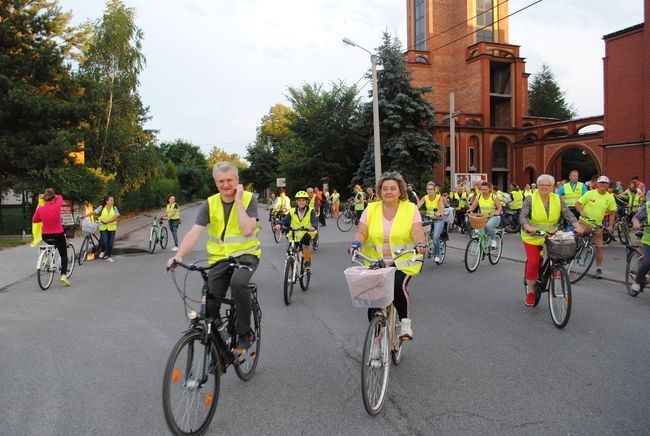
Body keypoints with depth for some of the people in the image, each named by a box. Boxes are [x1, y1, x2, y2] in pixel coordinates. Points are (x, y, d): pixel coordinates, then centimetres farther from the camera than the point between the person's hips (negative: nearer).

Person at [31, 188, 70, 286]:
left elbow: (34, 220, 8)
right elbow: (60, 197, 7)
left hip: (45, 236, 3)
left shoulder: (40, 209, -10)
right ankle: (63, 275, -5)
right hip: (58, 235, -3)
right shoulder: (57, 206, -16)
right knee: (64, 255, 9)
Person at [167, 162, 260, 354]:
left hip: (246, 254, -3)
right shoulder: (210, 204, -3)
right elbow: (194, 232, -14)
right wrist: (179, 255, -29)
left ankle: (244, 333, -13)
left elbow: (247, 230, -23)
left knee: (238, 282, -34)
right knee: (210, 305, -4)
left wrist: (238, 200, -19)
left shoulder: (249, 199, -8)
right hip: (219, 257, 3)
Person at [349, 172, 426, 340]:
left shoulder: (410, 208, 2)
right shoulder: (371, 209, 6)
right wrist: (356, 243, -20)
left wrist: (420, 244, -28)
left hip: (404, 262, -2)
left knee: (398, 286, -29)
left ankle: (405, 321, -4)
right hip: (375, 263, 2)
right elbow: (361, 232, 0)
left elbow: (417, 231, -8)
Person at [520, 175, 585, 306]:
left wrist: (577, 226, -22)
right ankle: (530, 291, 8)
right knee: (533, 262, -10)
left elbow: (568, 214, -5)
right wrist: (528, 227, -36)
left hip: (551, 236, 3)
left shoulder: (558, 199, 2)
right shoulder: (530, 199, -7)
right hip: (533, 237, -3)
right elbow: (522, 216, -16)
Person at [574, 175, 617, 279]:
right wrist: (581, 212, -23)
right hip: (584, 222, -2)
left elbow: (612, 213, 7)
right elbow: (577, 203, -5)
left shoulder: (610, 198, 0)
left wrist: (610, 226, -2)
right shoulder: (590, 194, -6)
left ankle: (599, 268, 16)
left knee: (599, 247, 3)